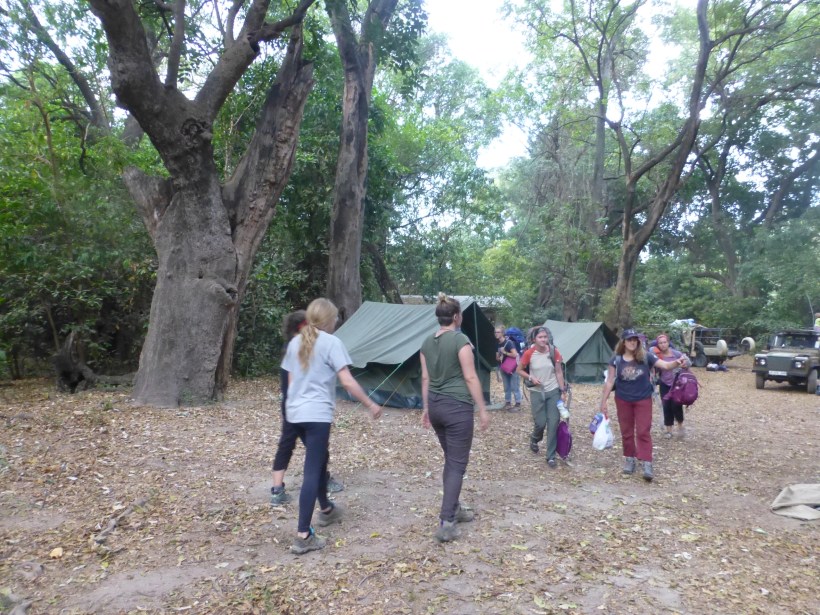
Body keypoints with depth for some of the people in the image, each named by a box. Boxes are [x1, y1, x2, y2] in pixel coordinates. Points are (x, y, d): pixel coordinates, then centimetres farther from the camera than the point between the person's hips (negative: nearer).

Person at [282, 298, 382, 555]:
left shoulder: (295, 342, 11)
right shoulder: (331, 342, -9)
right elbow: (347, 382, -14)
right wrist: (370, 404, -4)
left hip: (295, 413, 8)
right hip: (317, 414, -8)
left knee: (319, 459, 25)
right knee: (312, 471, -4)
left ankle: (326, 509, 43)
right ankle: (303, 536, -3)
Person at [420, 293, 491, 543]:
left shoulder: (427, 343, 7)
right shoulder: (461, 340, -12)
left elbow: (425, 379, 12)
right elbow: (470, 378, -13)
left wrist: (426, 408, 19)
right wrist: (482, 409, -8)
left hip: (436, 406, 7)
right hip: (457, 407, -7)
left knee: (450, 460, 20)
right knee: (458, 464, -1)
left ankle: (453, 509, 31)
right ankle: (446, 523, -6)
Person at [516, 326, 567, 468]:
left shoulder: (554, 352, -7)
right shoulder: (529, 353, -12)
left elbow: (559, 372, 1)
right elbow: (519, 370, 0)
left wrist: (563, 391, -1)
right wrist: (531, 378, -15)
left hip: (553, 391, 2)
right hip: (537, 392, -1)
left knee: (553, 423, 0)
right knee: (540, 423, -1)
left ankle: (551, 456, 12)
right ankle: (534, 440, 34)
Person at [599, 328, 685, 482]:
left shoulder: (646, 357, -9)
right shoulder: (616, 360, -6)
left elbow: (665, 365, -16)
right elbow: (609, 382, -2)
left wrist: (677, 363, -39)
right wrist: (603, 402, -2)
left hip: (643, 400, -1)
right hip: (623, 401, 1)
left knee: (643, 432, -3)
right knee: (626, 432, 11)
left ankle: (647, 465, -2)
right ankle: (629, 459, 26)